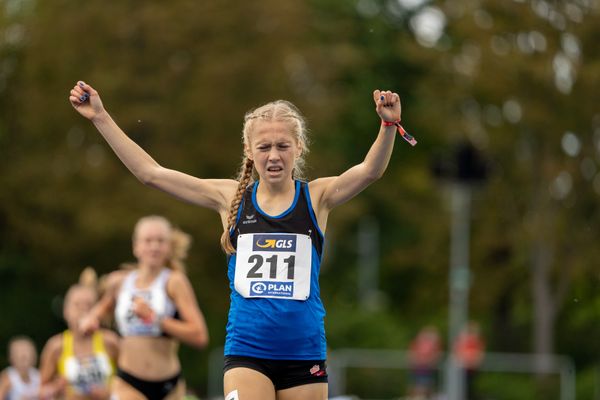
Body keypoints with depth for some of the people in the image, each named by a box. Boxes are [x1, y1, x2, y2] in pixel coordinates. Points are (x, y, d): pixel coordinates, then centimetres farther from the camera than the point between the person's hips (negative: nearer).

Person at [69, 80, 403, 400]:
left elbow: (370, 171, -15)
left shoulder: (316, 198, 2)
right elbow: (150, 173, 5)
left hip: (304, 356, 0)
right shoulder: (231, 198, 5)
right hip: (246, 353, 0)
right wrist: (101, 118, 2)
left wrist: (388, 125, -34)